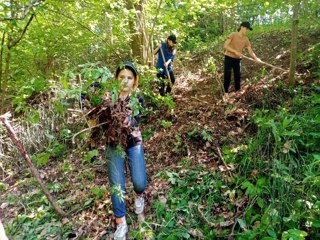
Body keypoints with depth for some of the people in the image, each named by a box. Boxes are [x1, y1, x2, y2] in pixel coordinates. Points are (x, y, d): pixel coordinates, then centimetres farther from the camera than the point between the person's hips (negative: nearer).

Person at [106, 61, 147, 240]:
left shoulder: (138, 99, -8)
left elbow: (134, 121, -23)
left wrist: (128, 122, -45)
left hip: (134, 143, 0)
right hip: (113, 143, 0)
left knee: (140, 183, -7)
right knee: (117, 184, -5)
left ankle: (139, 195, 32)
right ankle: (121, 223, 17)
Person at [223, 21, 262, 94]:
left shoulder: (246, 39, 3)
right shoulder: (233, 35, -9)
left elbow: (250, 51, -3)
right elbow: (225, 46, -16)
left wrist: (256, 58, -20)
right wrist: (235, 51, -24)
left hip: (238, 59, 5)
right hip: (229, 58, -5)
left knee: (238, 76, 8)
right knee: (227, 77, -3)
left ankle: (237, 91, 21)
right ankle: (225, 92, 9)